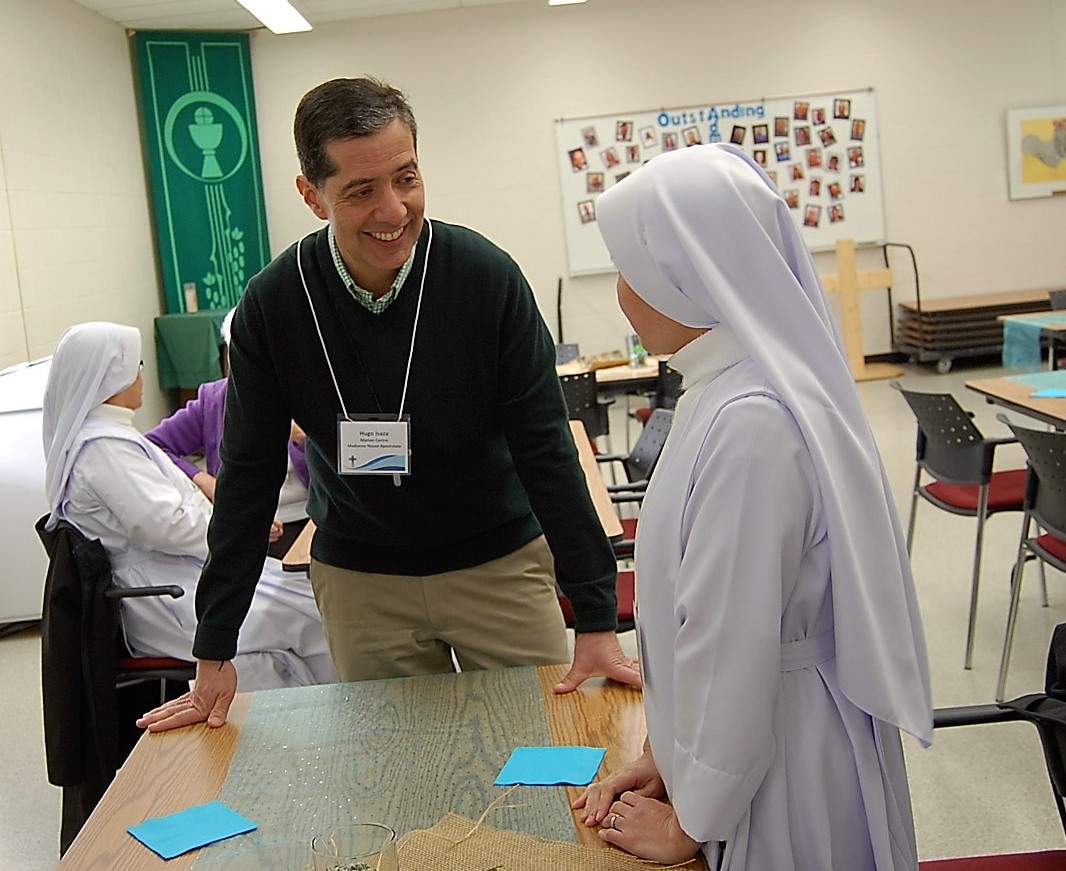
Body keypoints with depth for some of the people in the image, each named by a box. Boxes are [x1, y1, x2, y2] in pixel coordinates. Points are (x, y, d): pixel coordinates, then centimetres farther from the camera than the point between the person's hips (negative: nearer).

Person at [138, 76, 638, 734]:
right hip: (358, 579, 1)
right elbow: (249, 477, -5)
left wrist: (598, 621, -15)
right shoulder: (272, 305, -13)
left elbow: (546, 452, -13)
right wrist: (214, 654, -5)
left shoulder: (488, 277, -17)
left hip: (501, 563, -1)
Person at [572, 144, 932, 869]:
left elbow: (731, 651, -23)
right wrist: (666, 755, 9)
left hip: (777, 770, -8)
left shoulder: (750, 421, -28)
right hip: (743, 747, 8)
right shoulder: (726, 387, 2)